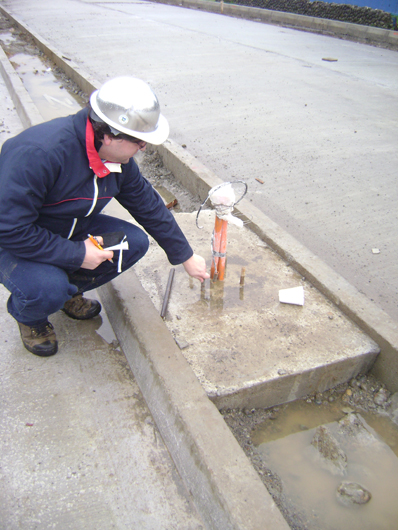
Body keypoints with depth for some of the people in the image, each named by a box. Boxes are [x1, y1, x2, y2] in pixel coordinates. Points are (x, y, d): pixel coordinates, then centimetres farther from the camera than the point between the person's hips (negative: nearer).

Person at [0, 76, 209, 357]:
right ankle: (29, 317, 5)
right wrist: (76, 254, -29)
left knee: (135, 242, -10)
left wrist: (186, 257, 6)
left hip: (70, 230, 7)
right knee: (46, 290, -35)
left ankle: (69, 289, 12)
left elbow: (149, 206, 1)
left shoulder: (119, 158, -10)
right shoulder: (38, 153, -35)